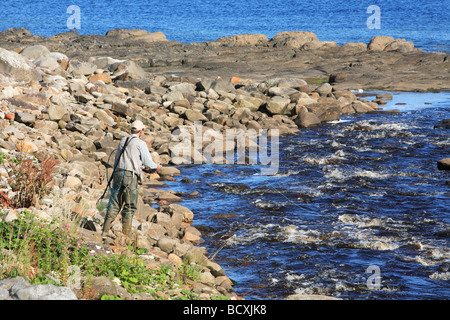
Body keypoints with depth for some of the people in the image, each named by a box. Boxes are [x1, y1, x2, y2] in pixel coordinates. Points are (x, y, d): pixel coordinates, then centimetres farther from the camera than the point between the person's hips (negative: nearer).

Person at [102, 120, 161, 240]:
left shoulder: (123, 141, 17)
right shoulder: (140, 144, -3)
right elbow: (148, 163, -3)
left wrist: (142, 168, 32)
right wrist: (156, 167, 19)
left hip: (118, 173, 5)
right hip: (130, 176, -5)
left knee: (114, 203, 6)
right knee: (129, 206, 2)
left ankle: (106, 231, -1)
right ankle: (126, 235, 2)